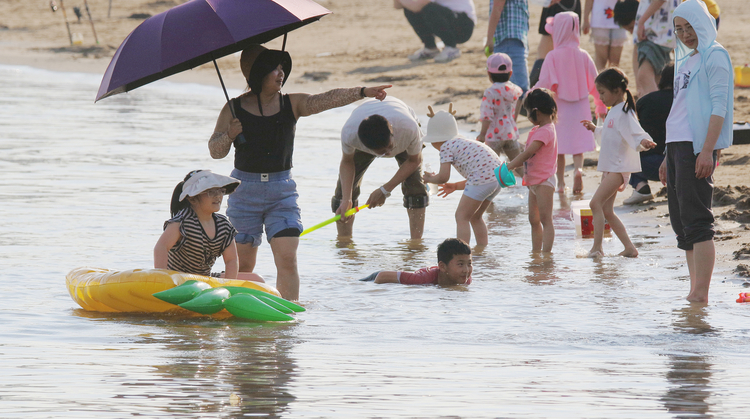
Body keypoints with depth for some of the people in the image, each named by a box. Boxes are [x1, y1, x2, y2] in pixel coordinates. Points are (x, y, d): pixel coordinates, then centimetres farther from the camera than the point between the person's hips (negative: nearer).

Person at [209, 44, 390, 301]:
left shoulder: (292, 105, 4)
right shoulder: (234, 110, -1)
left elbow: (327, 99, -10)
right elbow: (215, 152, 0)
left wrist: (363, 93, -22)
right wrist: (229, 136, -20)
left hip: (282, 190, 1)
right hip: (245, 191, -1)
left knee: (287, 259, -10)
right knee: (243, 264, 4)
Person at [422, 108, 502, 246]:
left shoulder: (446, 147, 3)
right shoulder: (462, 143, 30)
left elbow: (443, 177, -3)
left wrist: (430, 178, 17)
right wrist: (455, 186, 35)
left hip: (483, 178, -9)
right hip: (498, 177, 9)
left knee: (461, 216, -1)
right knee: (475, 217, 24)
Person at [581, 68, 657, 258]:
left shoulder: (624, 113, -15)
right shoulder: (613, 112, 14)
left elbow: (635, 133, -26)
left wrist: (644, 142, -46)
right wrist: (595, 128, 43)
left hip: (619, 167, -11)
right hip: (609, 168, 11)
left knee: (596, 203, -19)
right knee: (606, 210, 11)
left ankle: (597, 247, -19)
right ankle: (629, 247, 16)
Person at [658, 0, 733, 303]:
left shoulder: (714, 56, -5)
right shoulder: (686, 61, 21)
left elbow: (719, 107, -13)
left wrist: (707, 151, -21)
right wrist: (669, 157, 23)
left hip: (697, 146, -9)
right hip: (677, 144, 9)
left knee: (696, 220, -14)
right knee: (681, 221, 9)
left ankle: (700, 294, -18)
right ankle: (694, 291, 12)